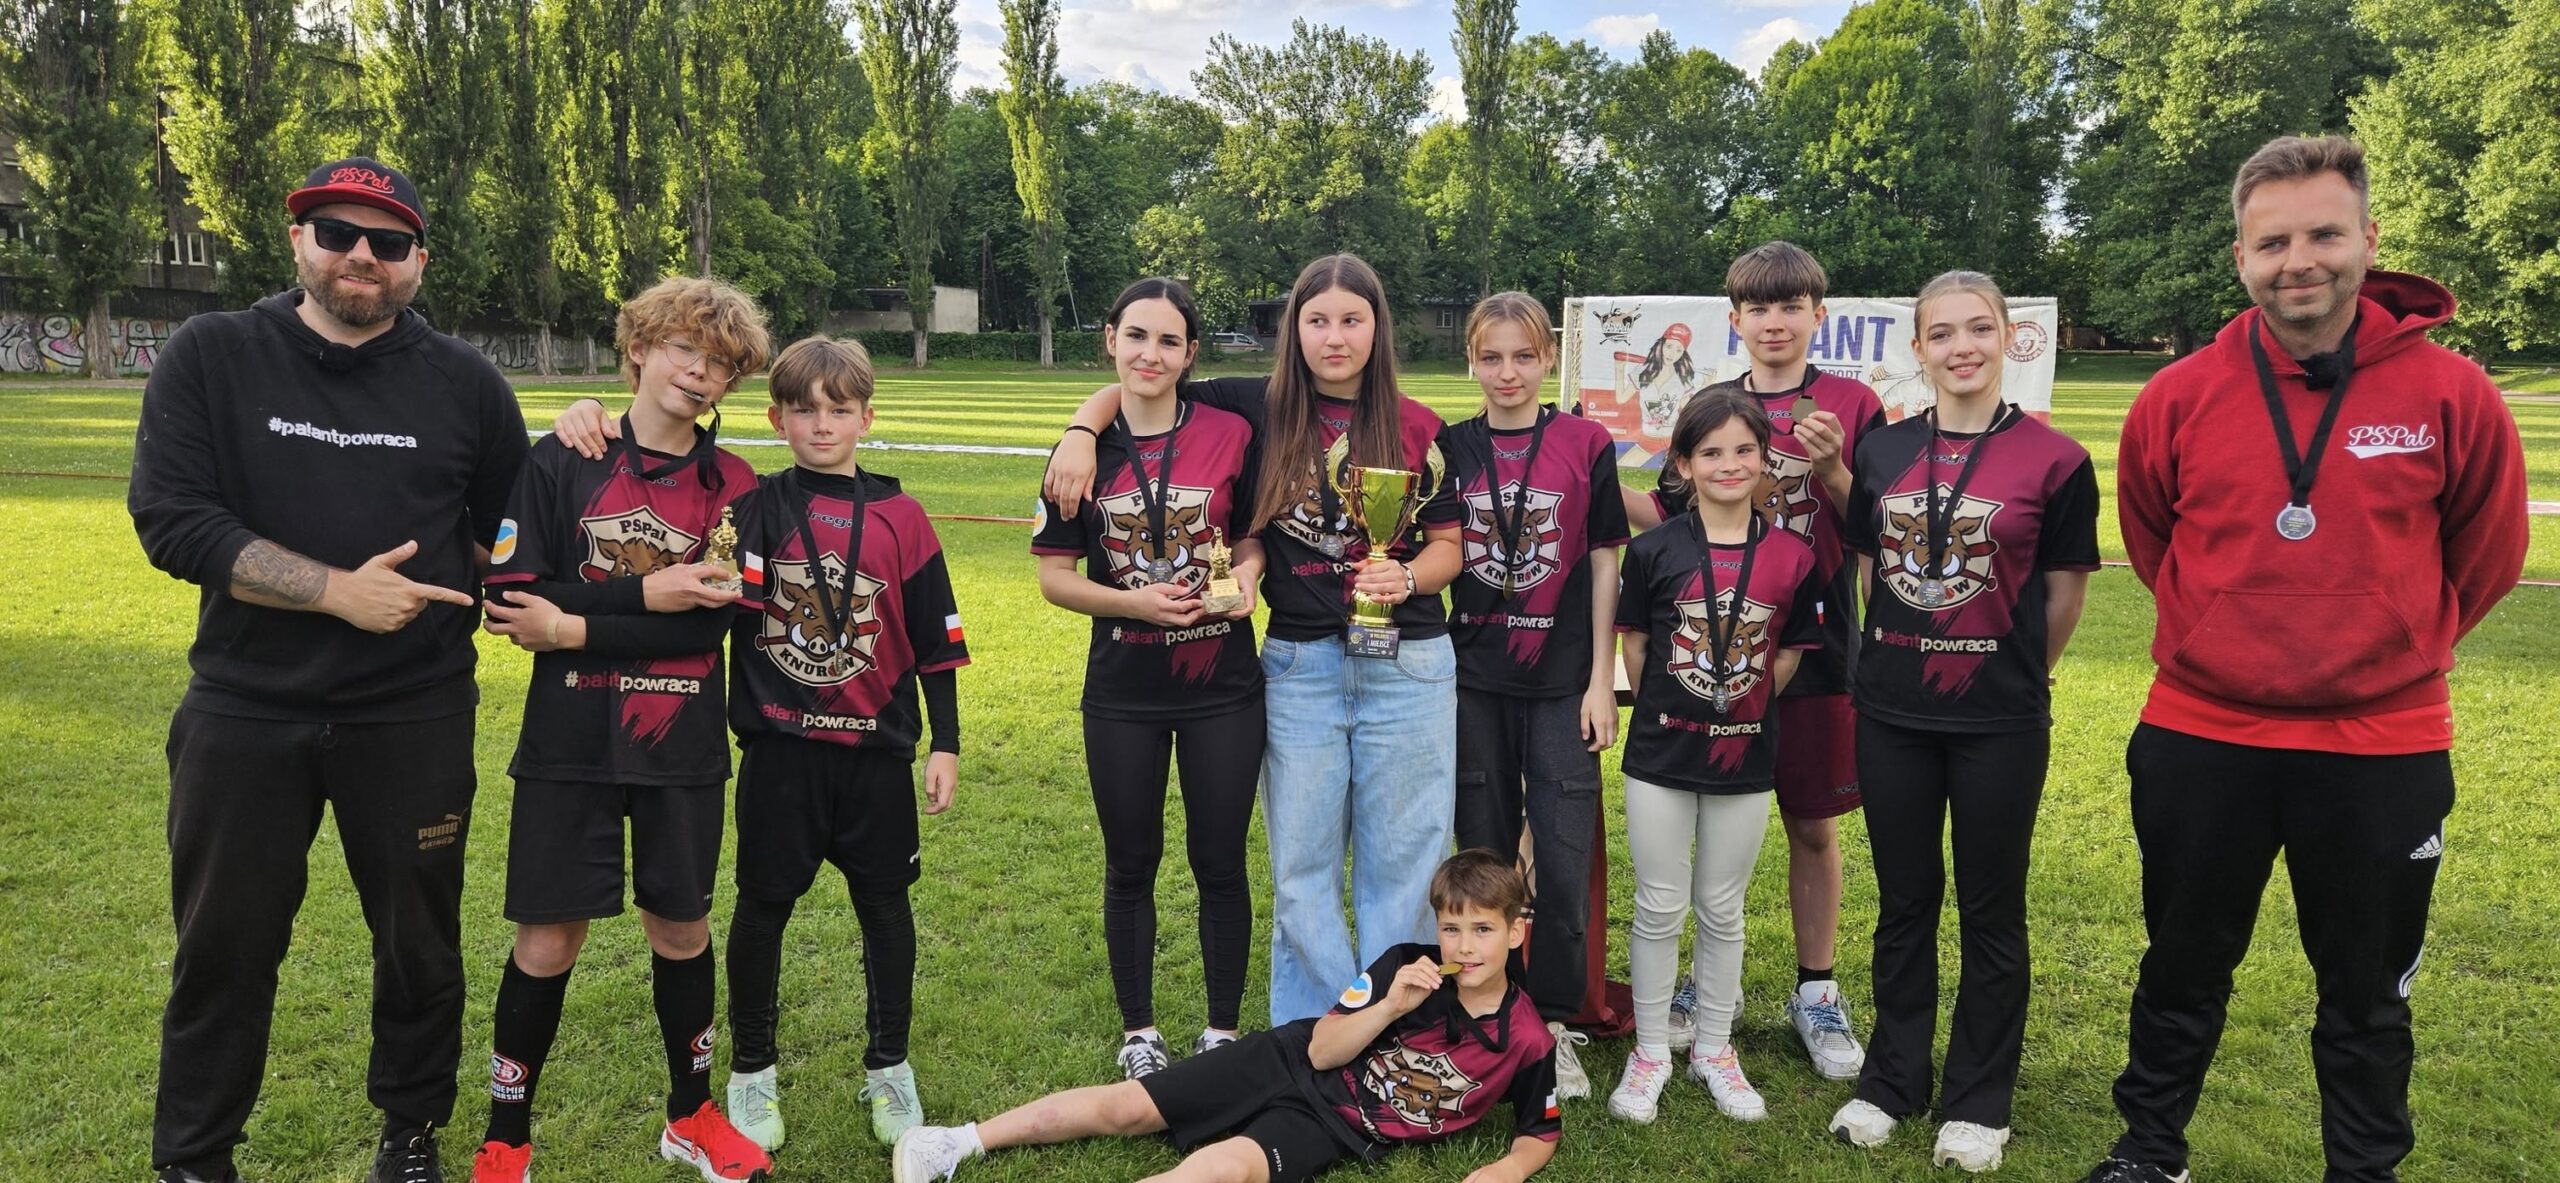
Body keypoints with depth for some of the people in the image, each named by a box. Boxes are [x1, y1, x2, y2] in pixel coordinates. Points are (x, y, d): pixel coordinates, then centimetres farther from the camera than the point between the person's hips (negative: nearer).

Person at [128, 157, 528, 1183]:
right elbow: (170, 519, -12)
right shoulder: (210, 356, -3)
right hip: (244, 713, 0)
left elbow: (508, 524, 12)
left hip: (416, 716, 1)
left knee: (420, 942, 12)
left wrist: (450, 610, -1)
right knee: (223, 949, 11)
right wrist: (337, 591, -18)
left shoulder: (464, 382, 0)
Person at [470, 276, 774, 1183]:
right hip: (569, 743, -1)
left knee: (682, 928, 13)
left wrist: (574, 627, -13)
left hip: (684, 748, 2)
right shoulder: (560, 462, -1)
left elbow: (707, 626, -9)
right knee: (549, 941, 3)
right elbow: (512, 597, -10)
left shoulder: (734, 487, 1)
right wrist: (644, 594, -15)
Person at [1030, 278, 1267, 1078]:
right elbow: (1054, 578, 0)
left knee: (1219, 863, 9)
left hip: (1222, 686, -1)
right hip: (1122, 692, 1)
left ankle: (1222, 1033, 26)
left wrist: (1246, 577, -15)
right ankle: (1138, 1033, 29)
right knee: (1130, 864, 13)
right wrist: (1132, 601, -16)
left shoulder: (1229, 434, -5)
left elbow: (1256, 536, 6)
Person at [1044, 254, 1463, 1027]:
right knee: (1302, 869, 9)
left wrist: (1408, 576, -15)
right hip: (1298, 666, 1)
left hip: (1409, 668, 0)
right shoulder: (1261, 410, 1)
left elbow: (1448, 546, 6)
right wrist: (1081, 433, -11)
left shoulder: (1417, 429, 2)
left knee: (1401, 864, 8)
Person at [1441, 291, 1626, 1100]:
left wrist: (1600, 681, -4)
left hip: (1561, 683, -2)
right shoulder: (1451, 449, 4)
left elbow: (1604, 564, 0)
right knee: (1484, 853, 11)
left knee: (1565, 863, 0)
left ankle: (1554, 1026, 16)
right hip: (1474, 681, 2)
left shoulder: (1585, 444, -1)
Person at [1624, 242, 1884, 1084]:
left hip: (1815, 643, -1)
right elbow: (1671, 515, 6)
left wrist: (1832, 470, -20)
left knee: (1814, 823, 8)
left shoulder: (1852, 405, -1)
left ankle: (1817, 992, 24)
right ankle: (1708, 982, 25)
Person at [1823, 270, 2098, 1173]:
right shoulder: (1882, 452, 3)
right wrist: (1907, 656, 12)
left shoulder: (2054, 460, -7)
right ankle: (1891, 1079, 28)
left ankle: (1978, 1102, 24)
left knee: (1991, 911, 9)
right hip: (1892, 712, 3)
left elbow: (2065, 593, 1)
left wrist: (2013, 671, 10)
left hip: (2001, 722, -3)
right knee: (1904, 902, 13)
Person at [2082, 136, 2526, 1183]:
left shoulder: (2450, 395, -9)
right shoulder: (2178, 398, -7)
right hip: (2199, 740, 1)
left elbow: (2486, 553, 6)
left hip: (2384, 752, -1)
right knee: (2183, 972, 17)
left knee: (2368, 995, 15)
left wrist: (2396, 645, 11)